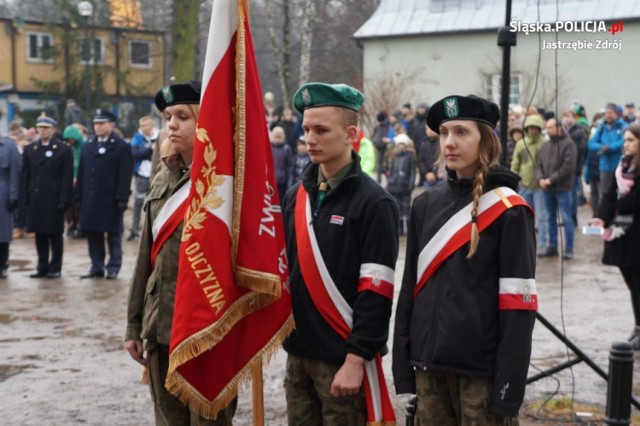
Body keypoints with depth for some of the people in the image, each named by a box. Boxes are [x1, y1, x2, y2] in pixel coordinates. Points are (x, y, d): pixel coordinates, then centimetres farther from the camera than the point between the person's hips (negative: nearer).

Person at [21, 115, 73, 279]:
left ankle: (55, 268, 8)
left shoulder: (64, 149, 0)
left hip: (54, 199, -4)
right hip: (35, 199, 4)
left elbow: (67, 177, -5)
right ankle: (42, 267, 15)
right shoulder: (29, 149, 12)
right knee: (40, 234, 7)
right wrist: (25, 198, 3)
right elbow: (25, 175, 10)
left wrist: (64, 200, -12)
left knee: (55, 234, 1)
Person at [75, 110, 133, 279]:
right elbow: (81, 173, 13)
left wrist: (122, 198, -14)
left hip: (111, 200, -5)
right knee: (93, 234, 7)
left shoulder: (121, 147, -2)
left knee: (113, 234, 3)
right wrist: (79, 196, 6)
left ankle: (113, 268, 9)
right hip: (90, 199, 5)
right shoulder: (87, 146, 15)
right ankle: (96, 267, 15)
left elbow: (125, 175, -8)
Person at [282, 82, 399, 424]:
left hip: (343, 357, -6)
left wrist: (356, 359, -17)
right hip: (298, 352, 6)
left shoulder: (374, 203, -10)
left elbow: (375, 290, -14)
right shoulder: (296, 196, 9)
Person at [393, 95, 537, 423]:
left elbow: (518, 301, -11)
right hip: (429, 364, 5)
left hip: (481, 368, -5)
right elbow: (410, 287, 11)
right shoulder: (426, 204, 9)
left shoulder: (509, 211, -7)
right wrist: (403, 363, 7)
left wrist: (509, 384, -14)